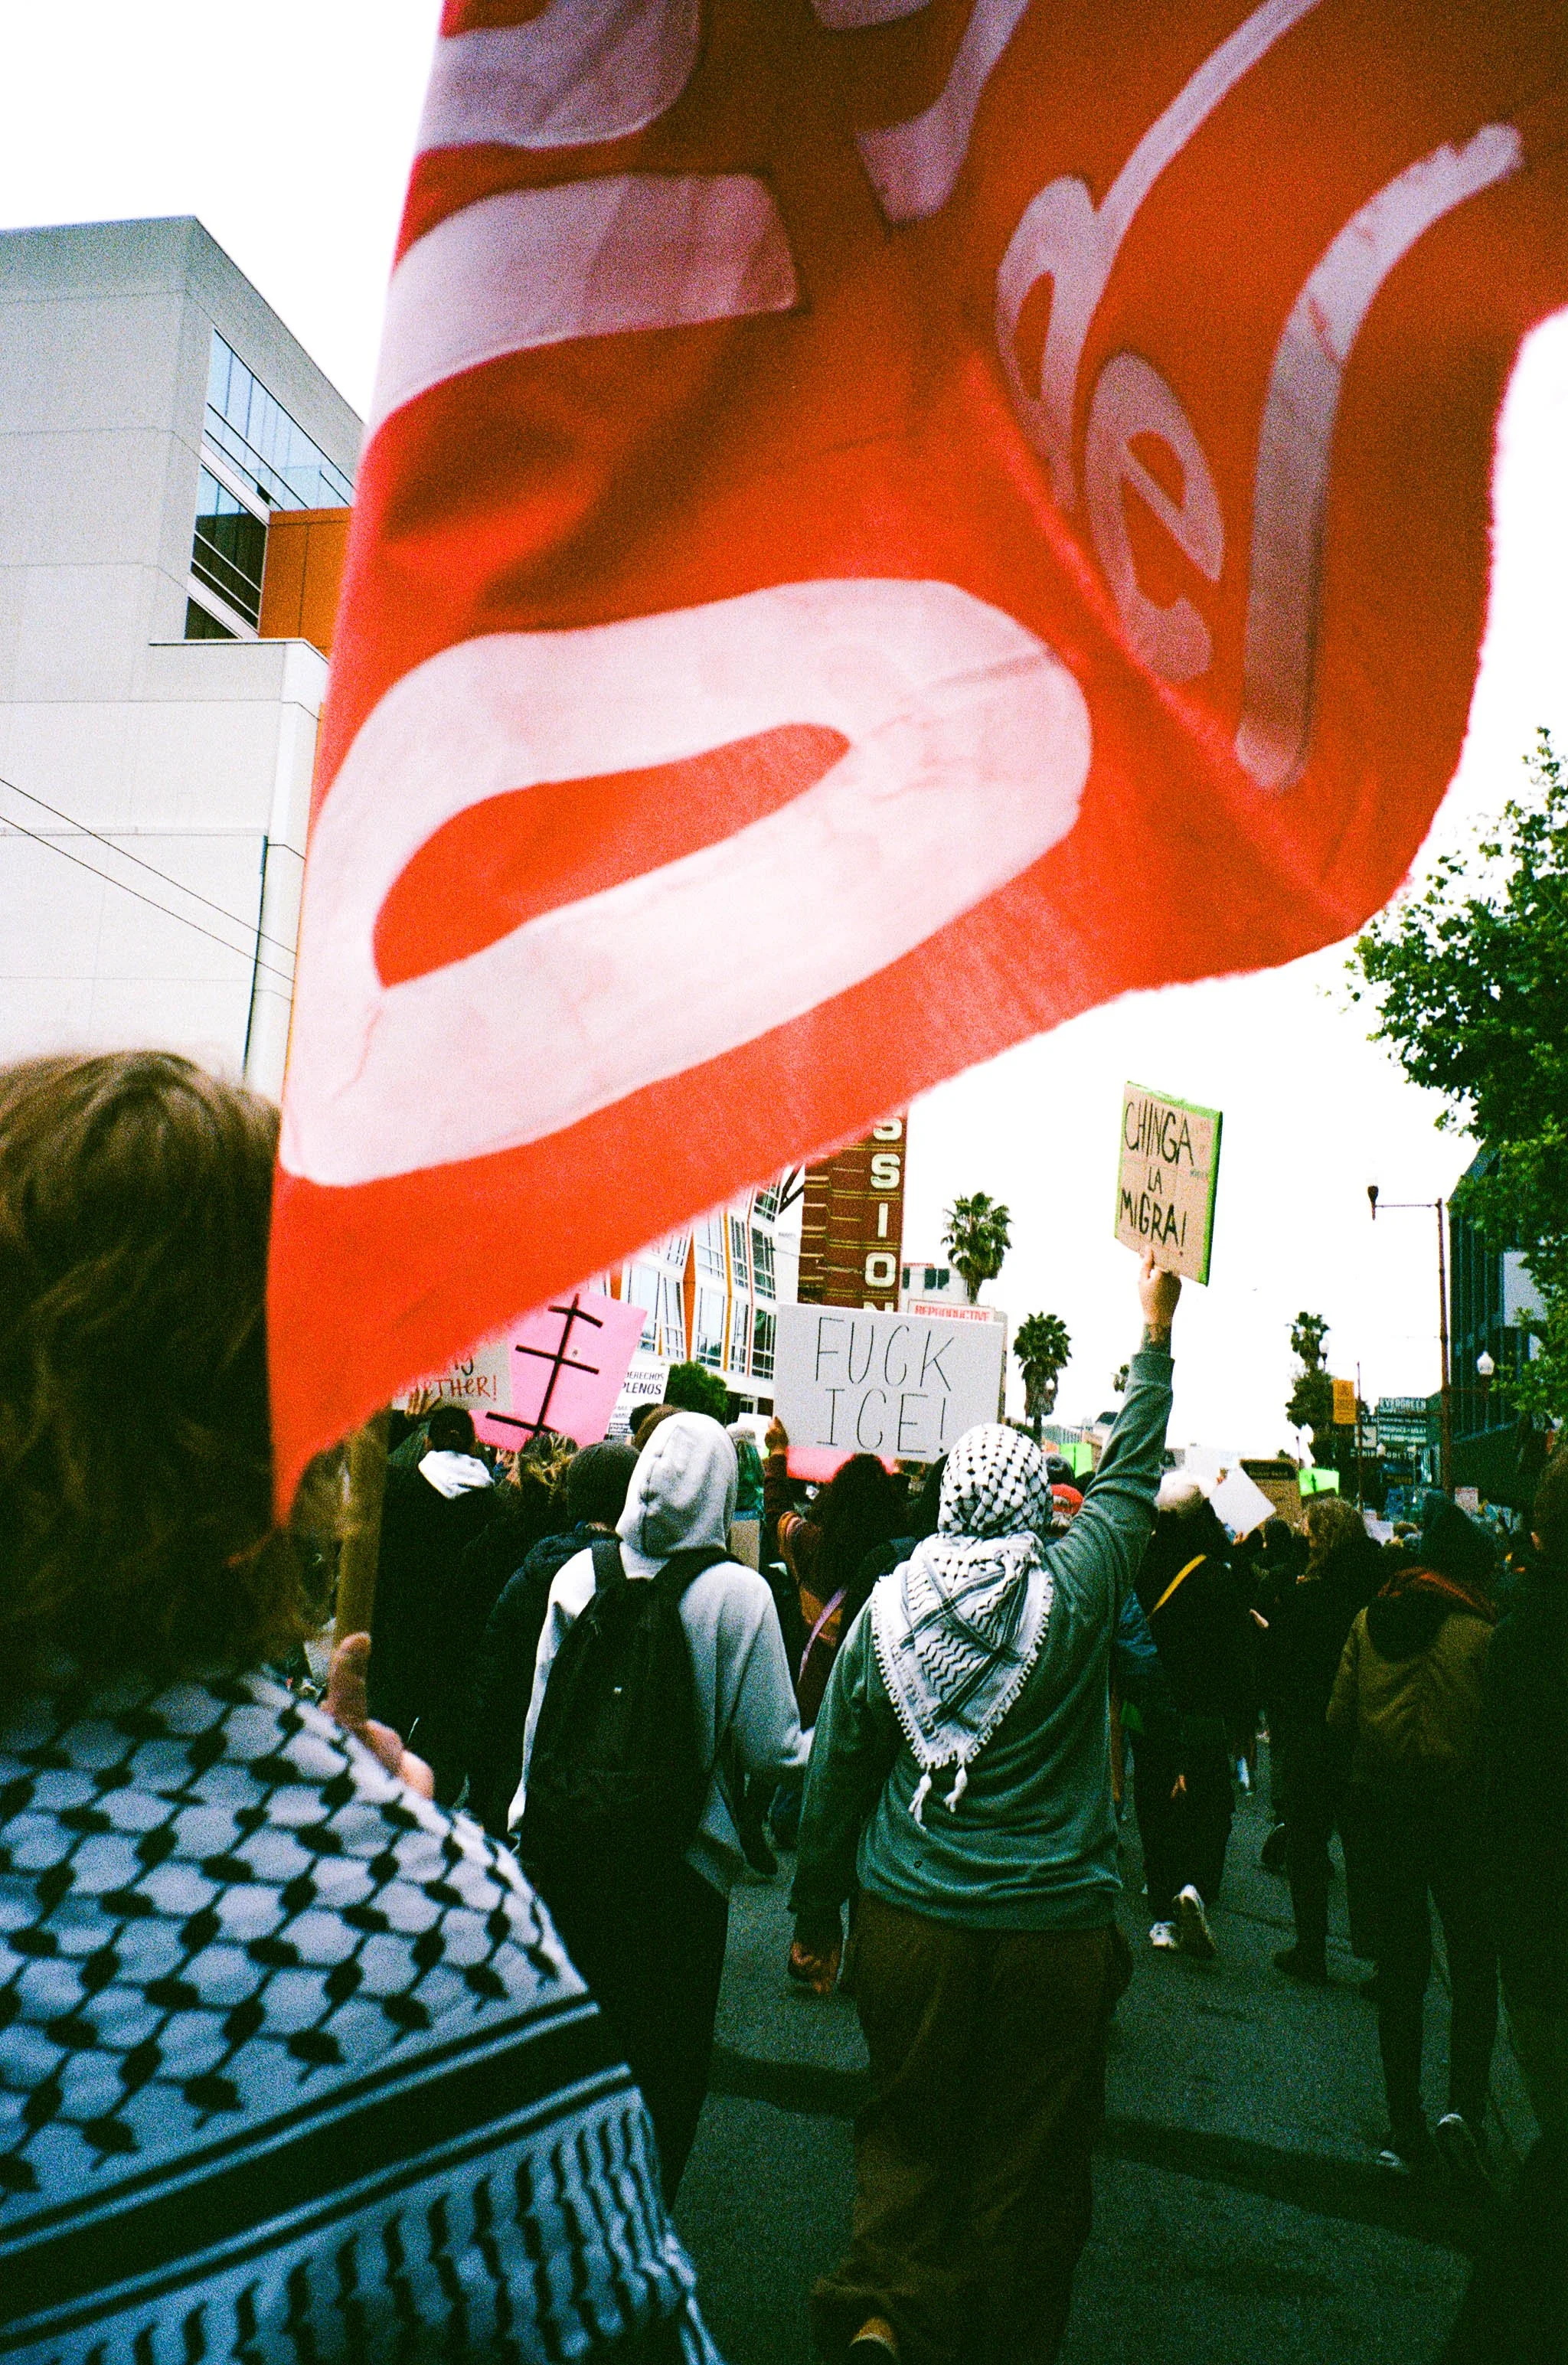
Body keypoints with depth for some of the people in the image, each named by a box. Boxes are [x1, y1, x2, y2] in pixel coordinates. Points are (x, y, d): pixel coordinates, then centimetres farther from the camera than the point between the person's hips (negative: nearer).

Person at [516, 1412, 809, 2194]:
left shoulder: (580, 1573, -6)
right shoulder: (739, 1594, -14)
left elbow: (539, 1716, 2)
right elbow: (773, 1752, -12)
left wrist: (527, 1821, 16)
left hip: (570, 1856, 3)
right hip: (683, 1866, -3)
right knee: (666, 2058, 16)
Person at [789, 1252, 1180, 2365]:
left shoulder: (888, 1606, -3)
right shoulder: (1074, 1591, -10)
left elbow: (837, 1769, 3)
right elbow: (1131, 1473, 5)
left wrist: (818, 1906, 15)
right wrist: (1156, 1334, 16)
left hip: (909, 1915, 2)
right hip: (1054, 1925, -2)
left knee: (909, 2125, 18)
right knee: (1030, 2150, 12)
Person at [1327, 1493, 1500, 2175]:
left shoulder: (1369, 1622, 0)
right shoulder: (1481, 1632, -13)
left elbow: (1338, 1722, 1)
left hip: (1387, 1811, 4)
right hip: (1461, 1812, -3)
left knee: (1400, 1968, 12)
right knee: (1474, 1964, 11)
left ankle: (1404, 2128, 16)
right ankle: (1463, 2105, -4)